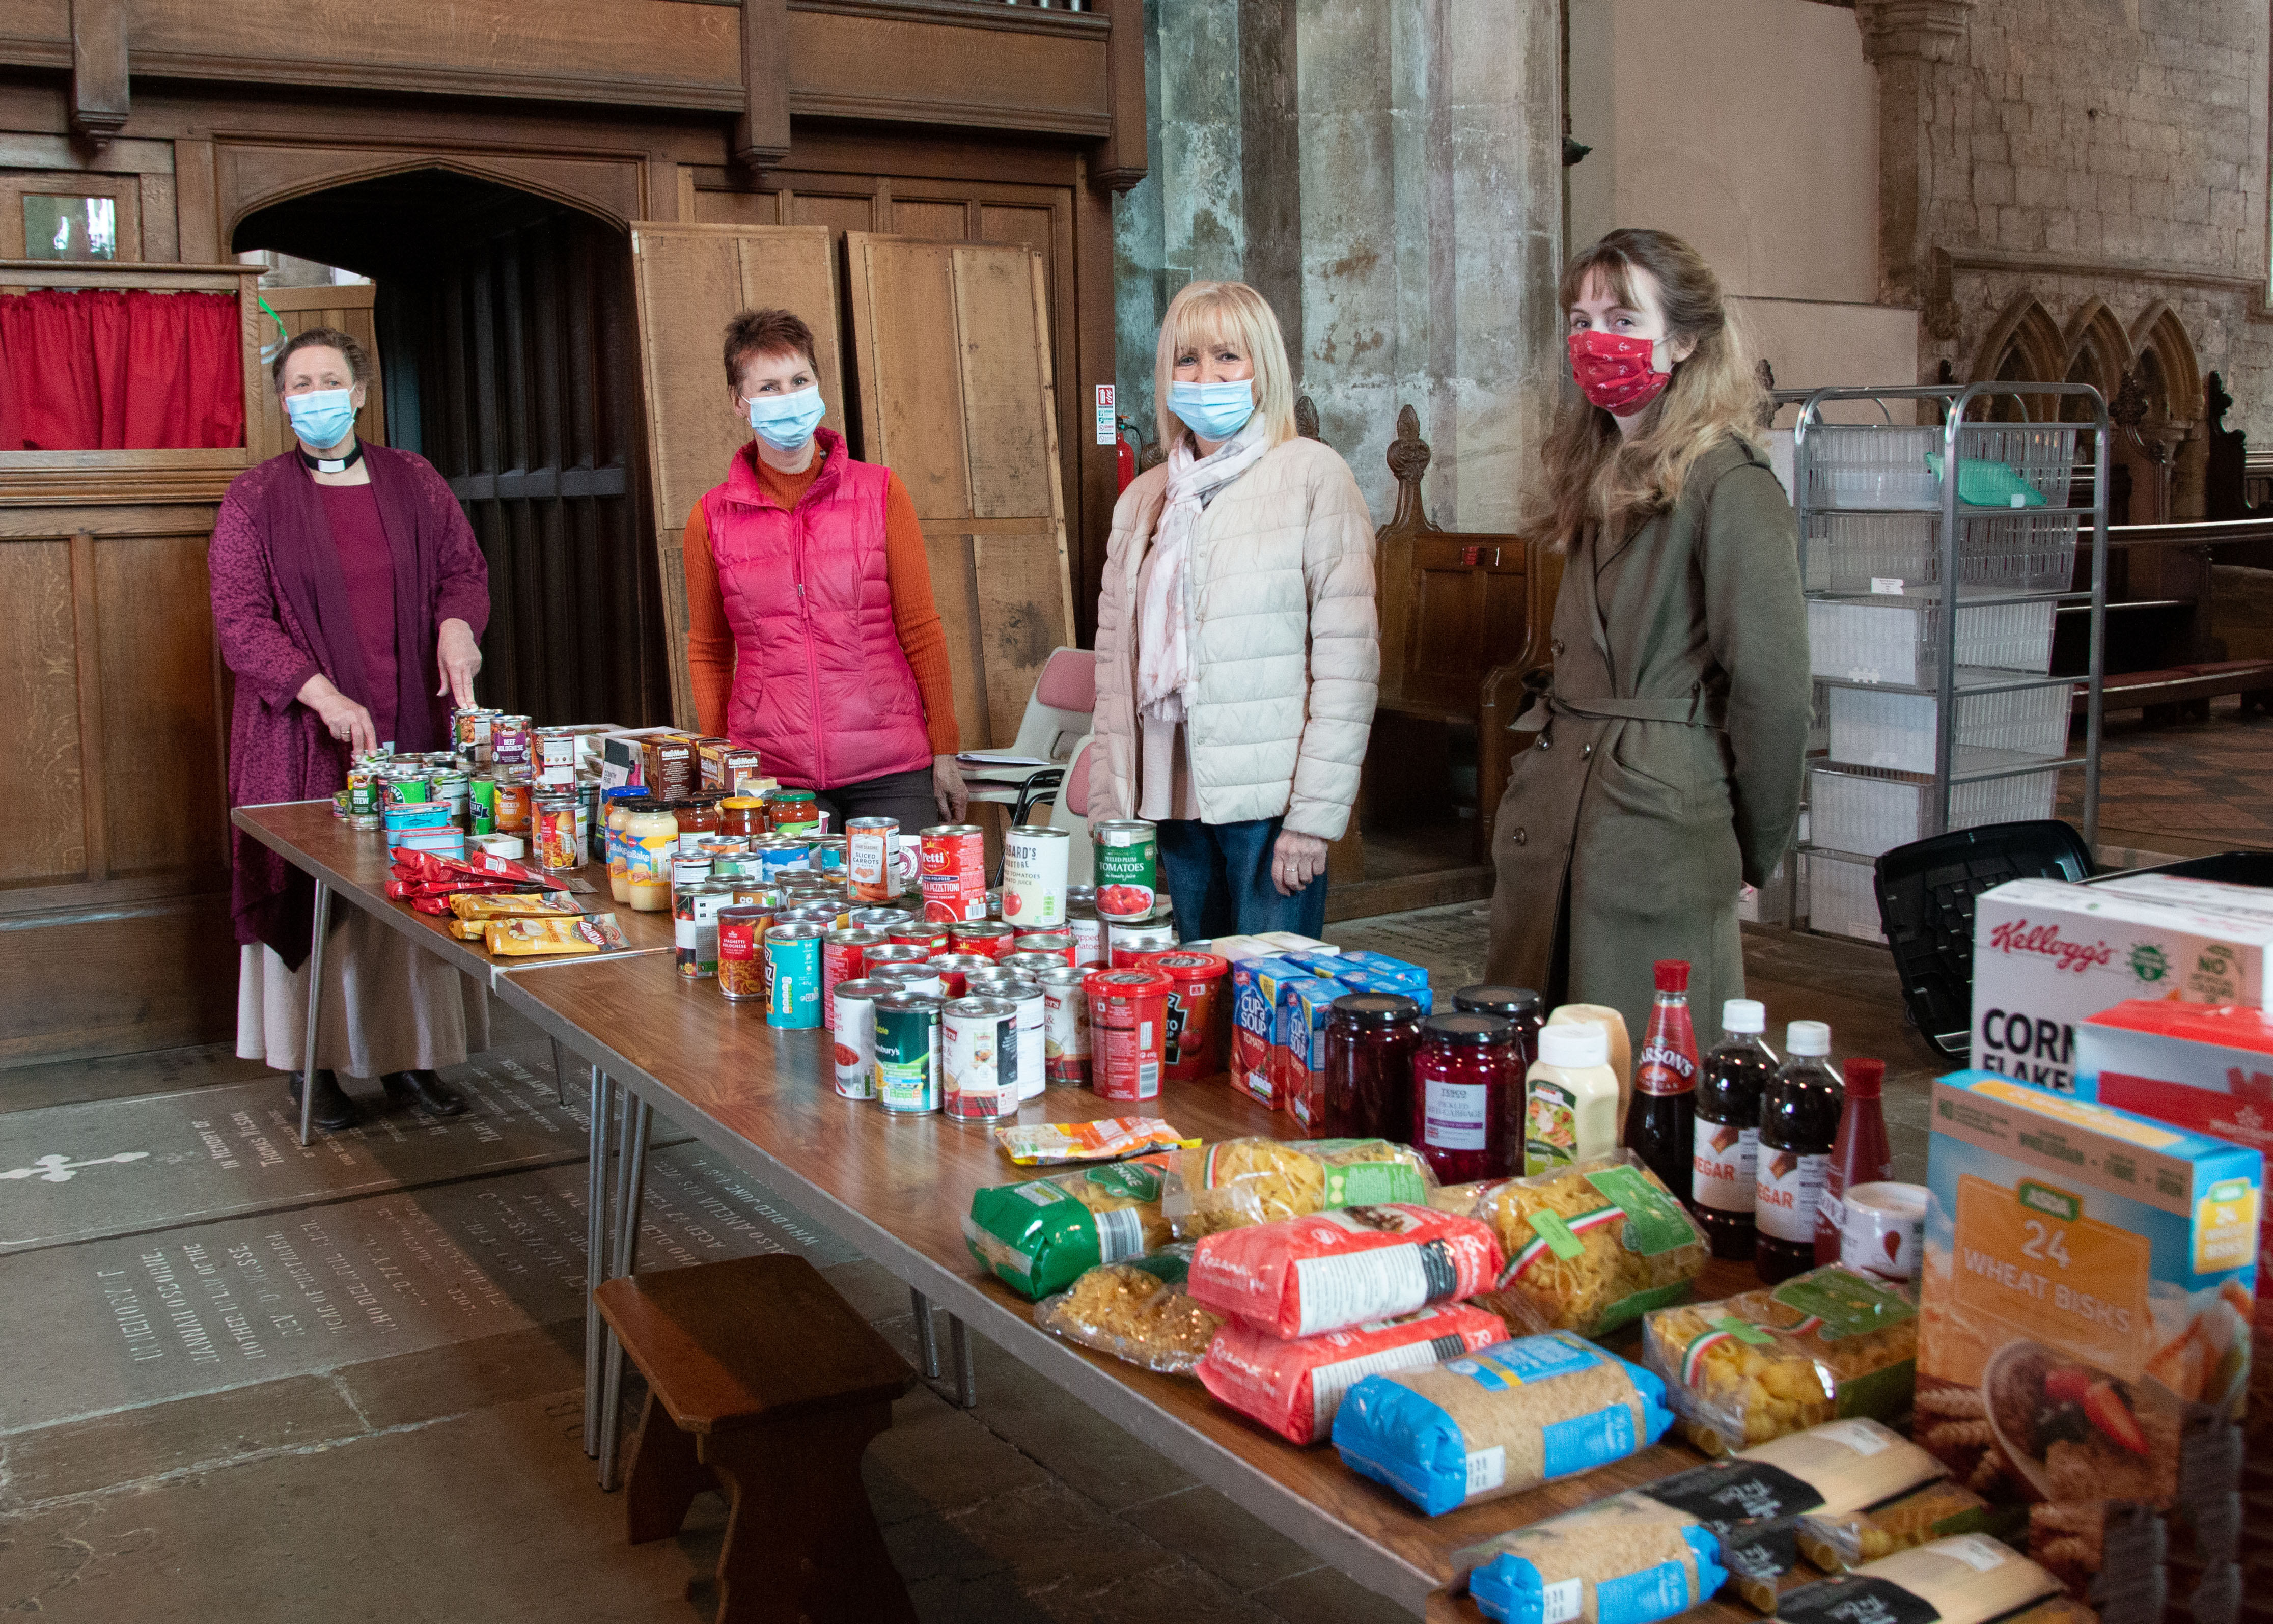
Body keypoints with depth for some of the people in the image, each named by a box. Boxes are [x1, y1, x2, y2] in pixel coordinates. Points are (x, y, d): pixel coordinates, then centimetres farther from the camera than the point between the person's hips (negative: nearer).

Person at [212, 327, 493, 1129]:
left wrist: (457, 624, -9)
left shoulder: (413, 482, 10)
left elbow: (465, 567, 15)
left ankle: (410, 1054, 14)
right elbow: (240, 619, -5)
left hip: (410, 726, 2)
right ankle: (313, 1062, 10)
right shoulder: (255, 499, 1)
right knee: (310, 891, -1)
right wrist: (324, 696, -18)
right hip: (302, 735, -2)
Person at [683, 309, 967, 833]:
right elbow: (708, 654, 14)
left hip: (889, 774, 0)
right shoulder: (711, 519, 5)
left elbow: (921, 631, 5)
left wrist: (944, 752, 3)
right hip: (769, 777, 0)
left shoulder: (880, 492, 3)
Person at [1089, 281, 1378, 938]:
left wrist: (1314, 812, -13)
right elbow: (1114, 663, 16)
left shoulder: (1311, 476, -1)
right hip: (1174, 800, 5)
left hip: (1270, 804, -5)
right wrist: (1108, 807, 8)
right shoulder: (1142, 500, 15)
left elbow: (1348, 655, -7)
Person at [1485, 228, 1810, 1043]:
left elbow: (1773, 684, -13)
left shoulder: (1726, 481, -11)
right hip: (1553, 816, 8)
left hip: (1660, 822, -8)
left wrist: (1751, 851, -5)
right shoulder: (1596, 472, 17)